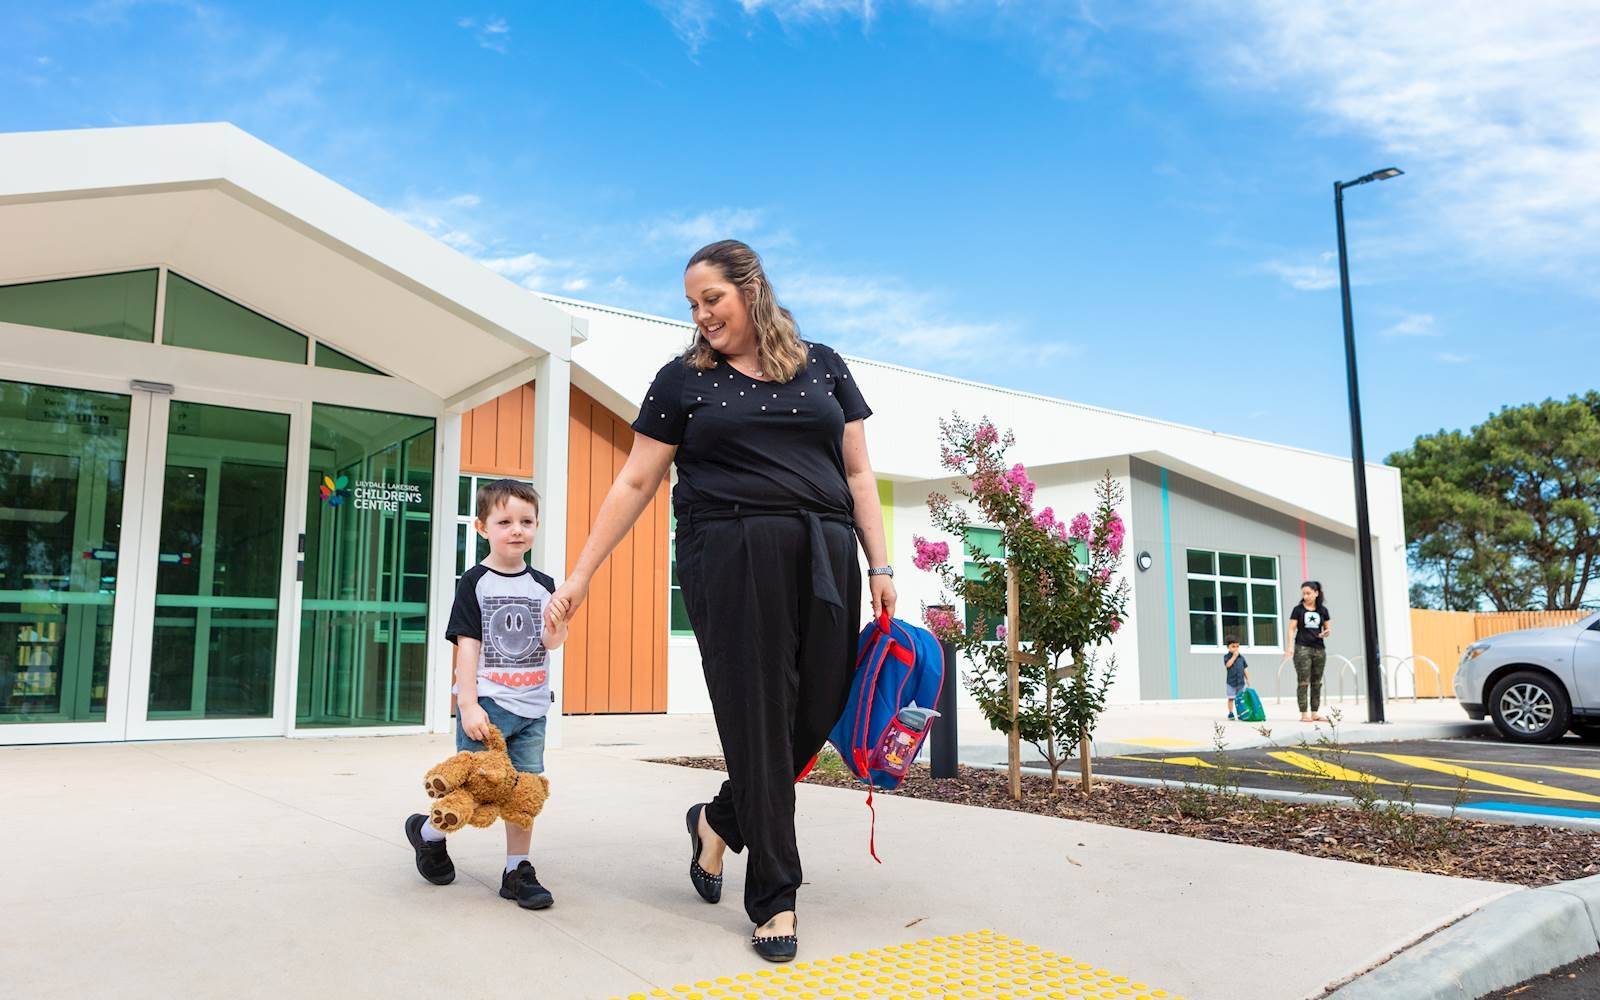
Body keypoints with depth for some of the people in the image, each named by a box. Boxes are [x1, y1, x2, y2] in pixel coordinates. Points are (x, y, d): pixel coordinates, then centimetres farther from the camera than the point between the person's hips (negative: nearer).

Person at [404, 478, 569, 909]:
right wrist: (469, 705, -13)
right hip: (486, 705, -4)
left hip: (531, 708, 4)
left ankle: (517, 869, 18)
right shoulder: (475, 582, -5)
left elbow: (547, 644, 9)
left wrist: (555, 635, -15)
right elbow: (467, 645, -8)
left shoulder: (543, 586, 6)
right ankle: (428, 831, 28)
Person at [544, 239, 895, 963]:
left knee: (817, 714, 1)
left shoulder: (823, 367, 16)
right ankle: (774, 896, 12)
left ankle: (718, 821, 28)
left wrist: (880, 565, 5)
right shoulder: (684, 380, 11)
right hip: (731, 557, -2)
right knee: (757, 717, -3)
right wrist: (581, 573, 5)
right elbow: (634, 483, 9)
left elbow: (857, 474, 14)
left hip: (824, 557, 3)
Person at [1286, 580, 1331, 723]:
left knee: (1317, 683, 6)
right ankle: (1304, 714, -6)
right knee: (1303, 682, -7)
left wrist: (1326, 633, -8)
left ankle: (1314, 713, 12)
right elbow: (1291, 629, -1)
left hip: (1319, 649, 3)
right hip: (1303, 648, -3)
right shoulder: (1298, 609, 2)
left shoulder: (1323, 610, 9)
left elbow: (1327, 628, 16)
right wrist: (1290, 646, -13)